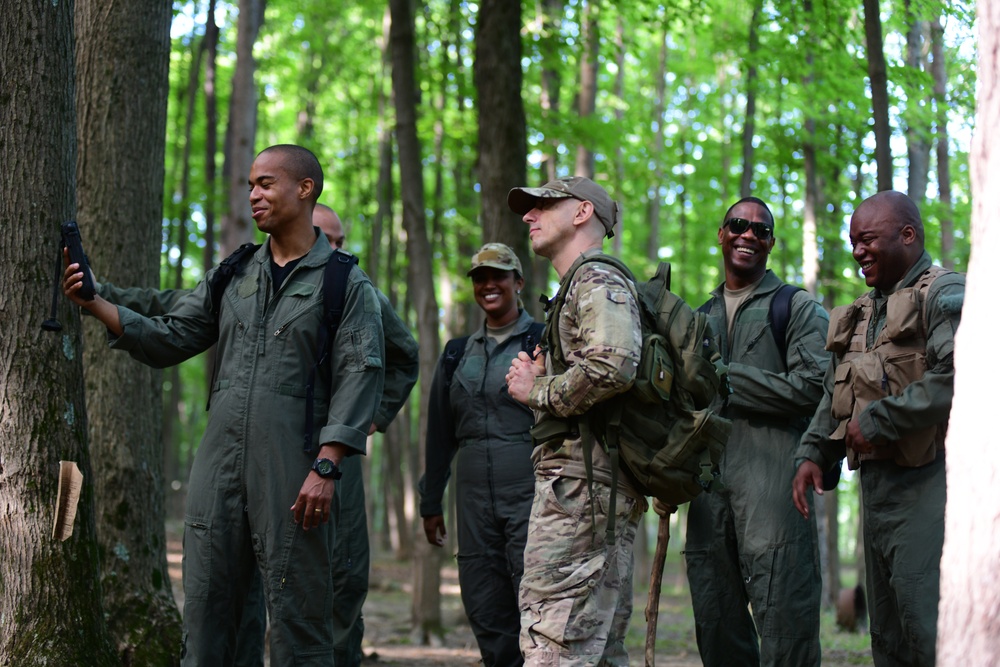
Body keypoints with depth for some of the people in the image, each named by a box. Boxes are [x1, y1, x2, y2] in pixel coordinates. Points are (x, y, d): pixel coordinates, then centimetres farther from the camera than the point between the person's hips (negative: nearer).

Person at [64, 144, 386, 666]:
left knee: (296, 613, -3)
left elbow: (359, 375, -6)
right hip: (220, 464, 5)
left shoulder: (346, 284, 2)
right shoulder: (233, 276, 18)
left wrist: (326, 467, -15)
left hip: (292, 468, -5)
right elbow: (170, 339, 14)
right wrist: (97, 305, -1)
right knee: (205, 602, 5)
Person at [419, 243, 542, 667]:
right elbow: (440, 434, 20)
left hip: (530, 495, -5)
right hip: (475, 501, 5)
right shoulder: (458, 354, 16)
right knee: (485, 615, 5)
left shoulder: (542, 342, 2)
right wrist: (430, 502, 18)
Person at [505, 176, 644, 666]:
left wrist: (538, 391, -10)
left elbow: (613, 366, -25)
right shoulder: (577, 288, 27)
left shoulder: (598, 281, -6)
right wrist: (539, 378, 9)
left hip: (580, 483, -11)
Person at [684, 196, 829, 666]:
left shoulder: (799, 308, 7)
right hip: (709, 485, 6)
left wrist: (724, 378, -7)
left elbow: (812, 388, -8)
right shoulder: (701, 318, 24)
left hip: (772, 481, -6)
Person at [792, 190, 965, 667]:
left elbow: (956, 376, -22)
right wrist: (813, 453, 10)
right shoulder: (860, 315, 21)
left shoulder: (946, 295, -6)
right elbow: (834, 399, 26)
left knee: (928, 627, -14)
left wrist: (878, 421, -17)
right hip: (876, 481, 9)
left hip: (926, 481, -9)